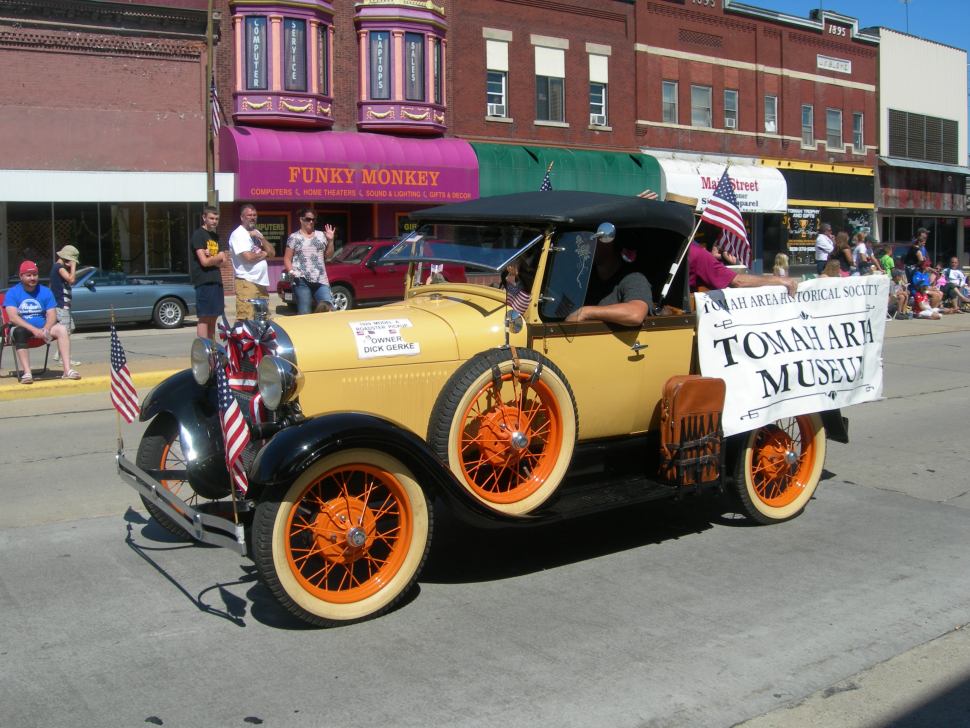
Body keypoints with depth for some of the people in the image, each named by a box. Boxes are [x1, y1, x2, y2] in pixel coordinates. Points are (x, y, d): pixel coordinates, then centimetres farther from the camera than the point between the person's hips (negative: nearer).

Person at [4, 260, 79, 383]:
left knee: (62, 329, -25)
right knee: (19, 332, -37)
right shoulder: (12, 293, 0)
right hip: (23, 328, -3)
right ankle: (26, 373, -46)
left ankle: (68, 370, -34)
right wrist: (34, 330, -28)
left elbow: (52, 315, 0)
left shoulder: (45, 291, 9)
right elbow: (13, 317, -14)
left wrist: (46, 329, -23)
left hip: (42, 328, 3)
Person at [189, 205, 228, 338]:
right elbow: (204, 261, -14)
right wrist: (219, 256, 3)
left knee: (213, 318, 10)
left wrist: (212, 256, -7)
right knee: (204, 317, -9)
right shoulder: (198, 235, -6)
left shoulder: (215, 236, 18)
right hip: (204, 281, -8)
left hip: (216, 281, 8)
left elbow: (221, 261, 14)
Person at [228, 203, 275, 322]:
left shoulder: (257, 233, 18)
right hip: (247, 282, -8)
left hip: (262, 283, 8)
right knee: (244, 320, -13)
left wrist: (261, 238, -3)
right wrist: (264, 253, 0)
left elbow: (272, 252, 10)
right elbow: (248, 257, -19)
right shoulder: (238, 234, -7)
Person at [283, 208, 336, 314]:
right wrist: (291, 271, -12)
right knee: (304, 313, -3)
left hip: (321, 280, 3)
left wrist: (330, 240, 4)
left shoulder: (321, 235, 14)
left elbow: (328, 256, 16)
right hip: (302, 281, -3)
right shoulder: (294, 237, 5)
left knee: (329, 307, -9)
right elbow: (287, 259, 5)